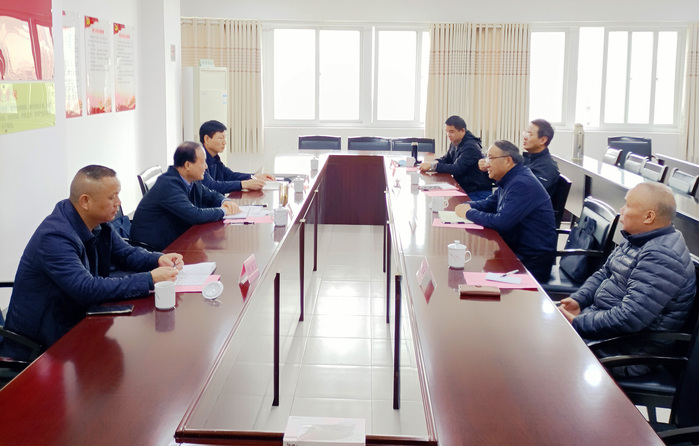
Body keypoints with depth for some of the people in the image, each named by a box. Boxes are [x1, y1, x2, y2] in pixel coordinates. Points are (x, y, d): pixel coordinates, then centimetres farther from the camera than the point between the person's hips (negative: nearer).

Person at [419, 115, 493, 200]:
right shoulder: (455, 143, 8)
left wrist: (432, 166, -22)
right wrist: (436, 162, -3)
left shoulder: (470, 147, -20)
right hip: (464, 189, 9)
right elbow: (446, 159, 23)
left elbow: (456, 169, -26)